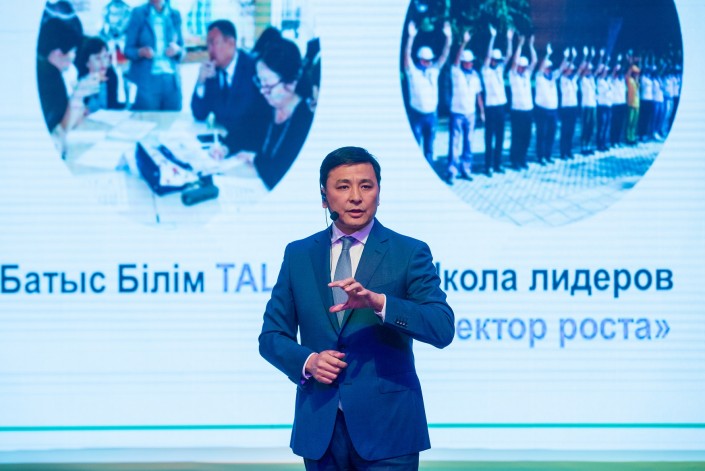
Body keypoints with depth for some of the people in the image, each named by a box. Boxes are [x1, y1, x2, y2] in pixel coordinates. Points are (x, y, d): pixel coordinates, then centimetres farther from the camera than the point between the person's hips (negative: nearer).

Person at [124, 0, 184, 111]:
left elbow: (182, 49, 15)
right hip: (145, 81, -3)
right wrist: (141, 52, -19)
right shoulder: (138, 13, 1)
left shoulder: (175, 15, 9)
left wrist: (177, 49, -8)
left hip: (171, 81, 3)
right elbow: (128, 50, 1)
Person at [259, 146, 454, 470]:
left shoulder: (410, 253, 0)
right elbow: (272, 336, 12)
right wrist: (307, 361, -9)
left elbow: (442, 328, -11)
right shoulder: (298, 255, 11)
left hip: (387, 429, -3)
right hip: (319, 428, 3)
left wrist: (378, 302, -27)